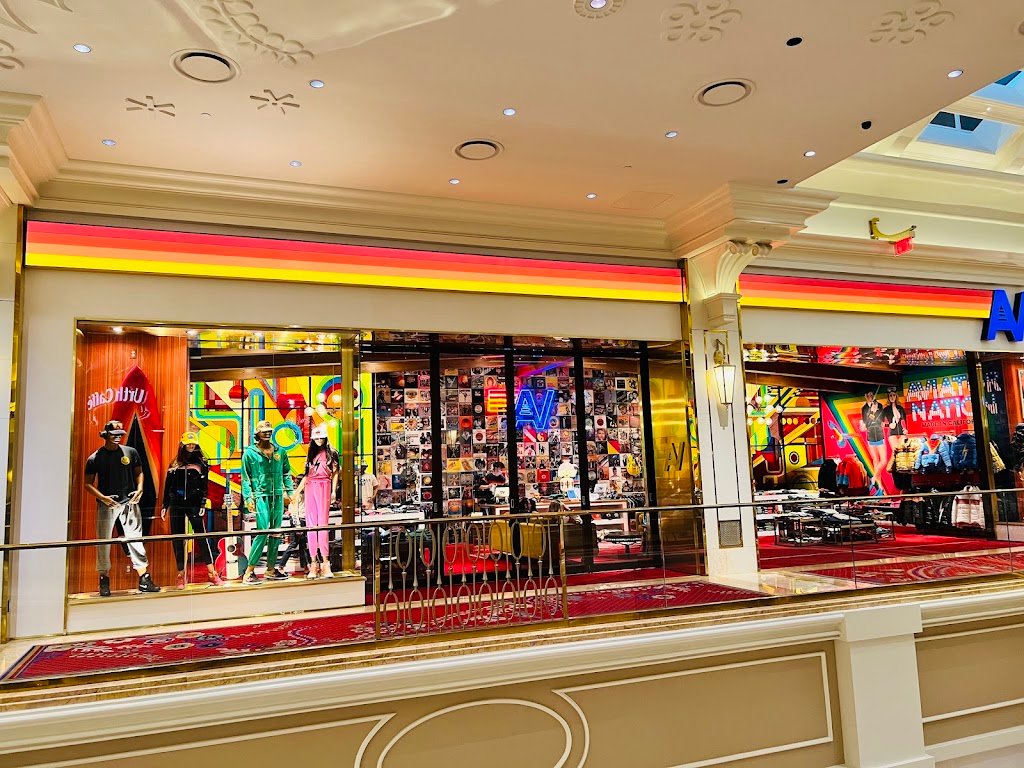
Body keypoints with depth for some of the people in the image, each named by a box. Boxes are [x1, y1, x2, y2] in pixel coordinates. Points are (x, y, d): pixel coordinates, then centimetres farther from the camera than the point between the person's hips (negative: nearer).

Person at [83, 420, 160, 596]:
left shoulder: (130, 452, 6)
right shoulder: (95, 458, -1)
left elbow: (139, 472, 15)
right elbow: (88, 484, 1)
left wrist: (139, 489, -3)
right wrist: (102, 497, -14)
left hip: (129, 502, 1)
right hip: (106, 504, -1)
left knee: (135, 540, 2)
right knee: (103, 542, 3)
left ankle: (144, 580, 6)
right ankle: (104, 581, 15)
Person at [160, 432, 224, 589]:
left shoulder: (201, 463, 6)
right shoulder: (174, 465, 12)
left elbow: (204, 486, 1)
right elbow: (168, 486, 13)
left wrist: (203, 505, -7)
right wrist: (165, 506, 9)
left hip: (193, 505, -3)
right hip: (176, 505, 3)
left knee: (201, 536, -7)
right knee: (177, 539, 4)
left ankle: (212, 573, -6)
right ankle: (180, 575, 11)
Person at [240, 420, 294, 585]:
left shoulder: (280, 452, 11)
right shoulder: (250, 453, -1)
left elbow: (286, 473, 16)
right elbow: (245, 478, -1)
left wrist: (289, 492, 9)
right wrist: (248, 498, -8)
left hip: (278, 496, 5)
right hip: (261, 496, -5)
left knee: (276, 533, 8)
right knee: (263, 532, -13)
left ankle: (271, 569, 18)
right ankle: (249, 572, -6)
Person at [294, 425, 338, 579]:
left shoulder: (331, 453, 8)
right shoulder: (311, 454, 19)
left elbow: (335, 473, 4)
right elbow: (307, 475, 20)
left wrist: (333, 490, -7)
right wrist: (297, 491, 15)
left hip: (324, 487, -4)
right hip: (310, 488, 4)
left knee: (323, 523, -13)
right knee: (311, 524, -1)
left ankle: (325, 562, -17)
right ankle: (314, 562, -2)